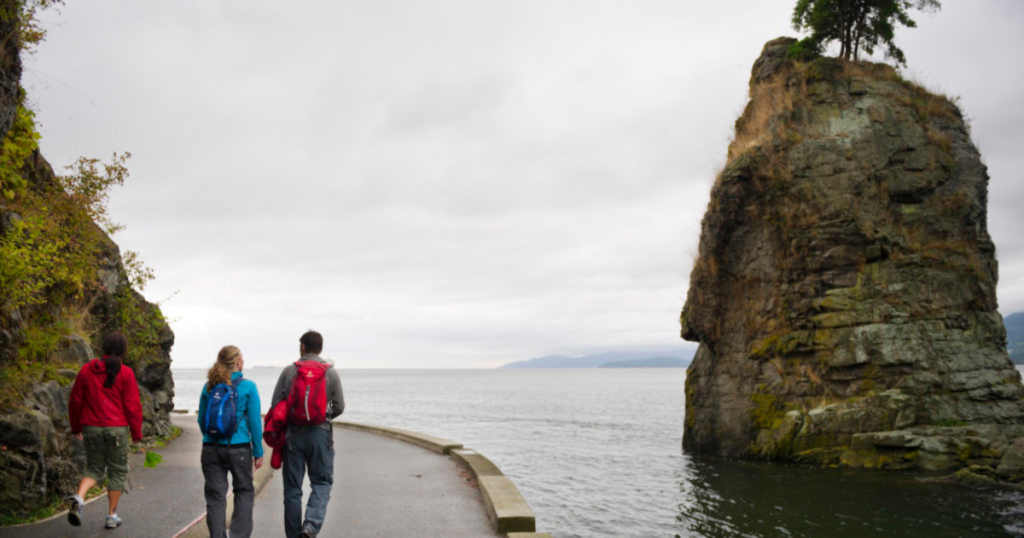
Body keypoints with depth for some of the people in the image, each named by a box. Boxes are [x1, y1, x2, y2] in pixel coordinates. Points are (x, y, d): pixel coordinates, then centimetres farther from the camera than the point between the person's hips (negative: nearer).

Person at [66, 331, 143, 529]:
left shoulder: (86, 370, 3)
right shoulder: (125, 373, -8)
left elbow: (75, 401, 9)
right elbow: (133, 406, -8)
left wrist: (76, 427, 20)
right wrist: (136, 433, 2)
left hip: (91, 427, 3)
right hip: (117, 429, -3)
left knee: (94, 467, 17)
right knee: (117, 470, 10)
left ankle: (78, 498, -11)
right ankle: (112, 516, 14)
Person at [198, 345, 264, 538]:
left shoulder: (209, 387, 3)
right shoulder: (248, 387, -7)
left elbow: (201, 419, 11)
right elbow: (254, 422, -7)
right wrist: (258, 452, 0)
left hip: (211, 448, 3)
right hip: (239, 449, -3)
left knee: (215, 496, 9)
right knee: (244, 492, 13)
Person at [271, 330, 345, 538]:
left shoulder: (289, 371, 1)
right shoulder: (331, 373, 0)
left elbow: (276, 404, 0)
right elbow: (339, 407, 2)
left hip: (293, 433, 1)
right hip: (320, 433, -1)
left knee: (292, 487, 9)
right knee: (322, 482, 7)